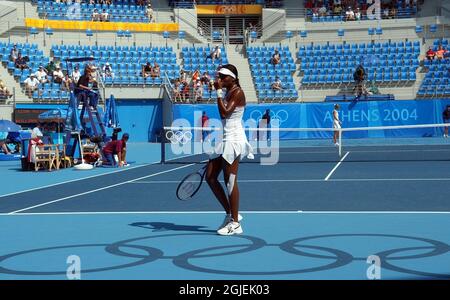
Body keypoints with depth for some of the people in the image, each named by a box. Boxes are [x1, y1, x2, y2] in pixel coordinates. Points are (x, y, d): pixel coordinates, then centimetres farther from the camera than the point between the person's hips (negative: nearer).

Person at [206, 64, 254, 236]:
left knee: (230, 180, -7)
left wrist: (219, 91, -16)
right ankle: (230, 214, 16)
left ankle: (235, 223, 0)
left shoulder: (237, 92, -9)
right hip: (224, 139, 10)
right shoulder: (226, 93, 17)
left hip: (234, 139, -10)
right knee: (210, 177, 7)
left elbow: (224, 113, -21)